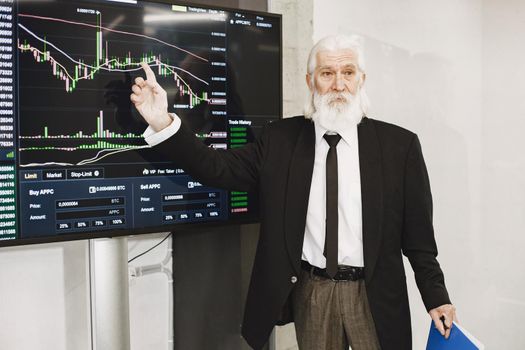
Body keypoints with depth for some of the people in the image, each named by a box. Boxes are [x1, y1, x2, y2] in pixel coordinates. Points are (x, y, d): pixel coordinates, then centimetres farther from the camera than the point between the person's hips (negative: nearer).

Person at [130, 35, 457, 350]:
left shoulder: (399, 144, -4)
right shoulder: (281, 139, 0)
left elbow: (419, 236, -1)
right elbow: (218, 167, -9)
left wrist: (437, 298, -2)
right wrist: (163, 122, -21)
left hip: (375, 294, -1)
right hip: (310, 292, 1)